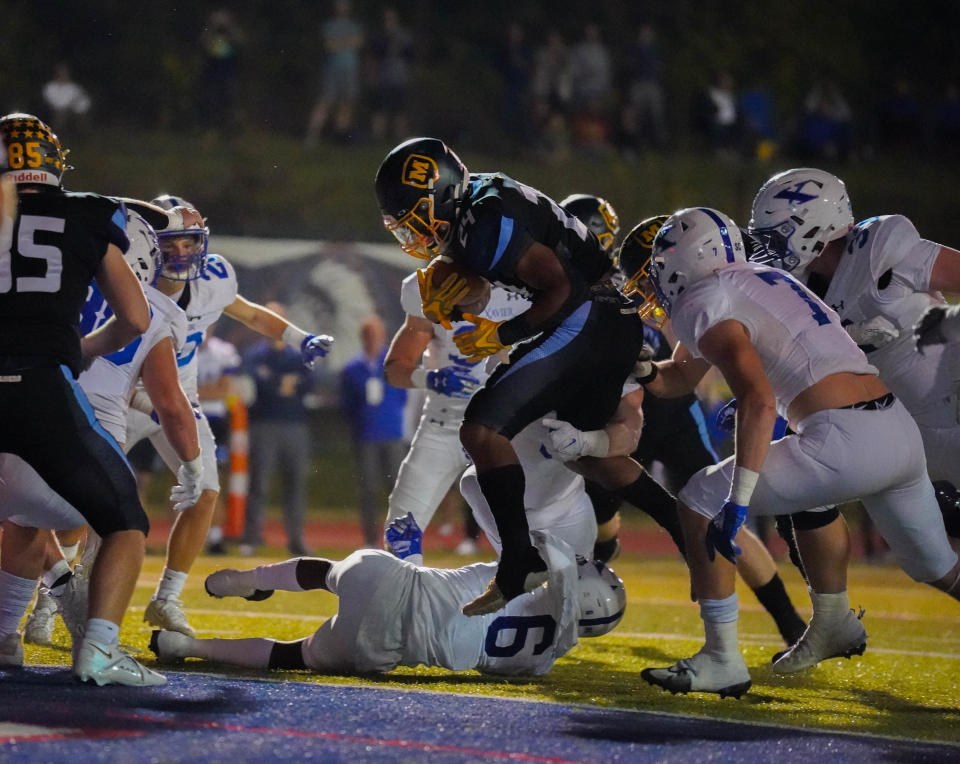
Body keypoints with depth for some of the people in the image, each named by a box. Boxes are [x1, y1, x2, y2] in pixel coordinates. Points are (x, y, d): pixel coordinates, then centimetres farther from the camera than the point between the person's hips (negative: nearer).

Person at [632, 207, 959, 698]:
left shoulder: (705, 305, -2)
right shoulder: (763, 280, 26)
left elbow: (759, 401, -18)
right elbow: (679, 378, 38)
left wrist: (737, 502, -20)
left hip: (848, 442, -8)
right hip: (902, 432, 8)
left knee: (701, 501, 2)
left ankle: (721, 661, 1)